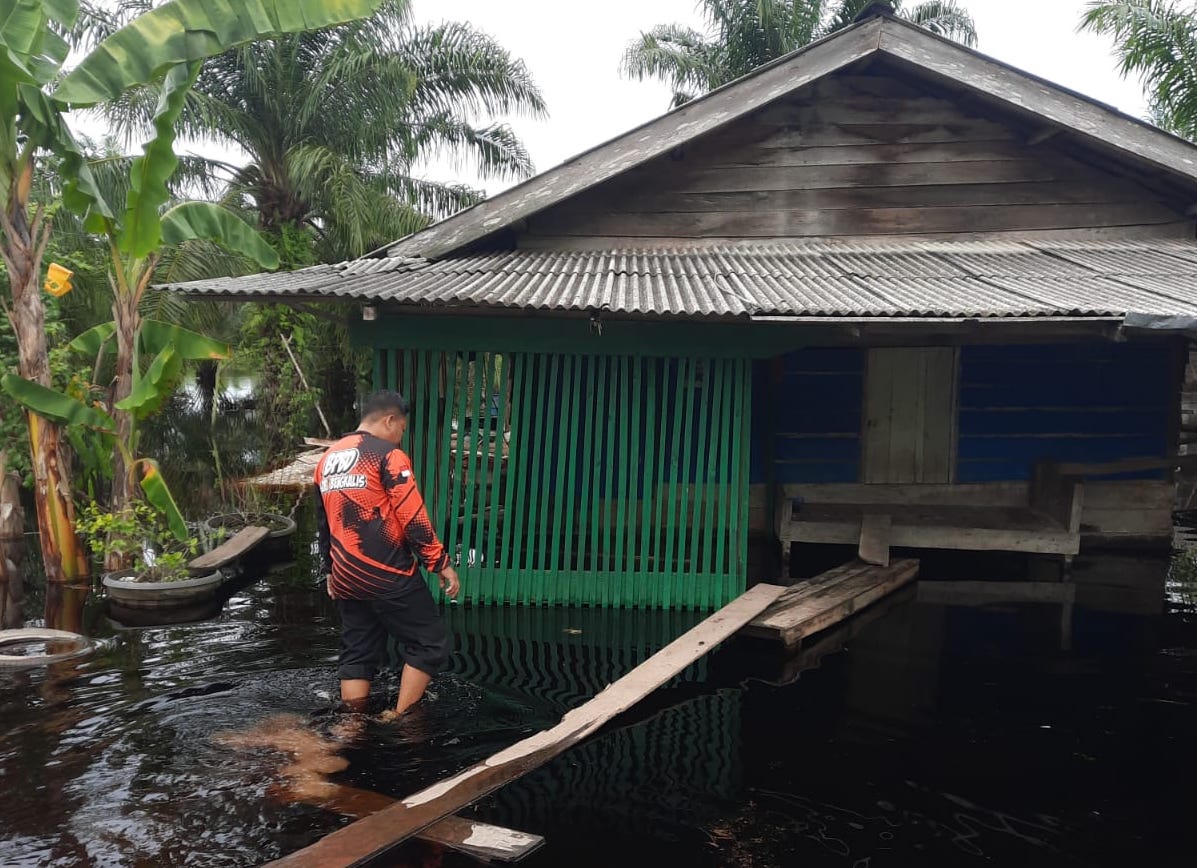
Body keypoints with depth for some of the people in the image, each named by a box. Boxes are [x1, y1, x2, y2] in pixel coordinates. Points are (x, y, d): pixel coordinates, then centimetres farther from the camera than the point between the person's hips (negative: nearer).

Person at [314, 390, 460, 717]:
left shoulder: (327, 460, 14)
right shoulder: (388, 455, -9)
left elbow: (323, 523, 22)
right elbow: (413, 518, -15)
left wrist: (329, 570, 30)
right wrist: (441, 563, -8)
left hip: (345, 579, 8)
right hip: (388, 575, -8)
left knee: (356, 654, 15)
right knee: (430, 644, 2)